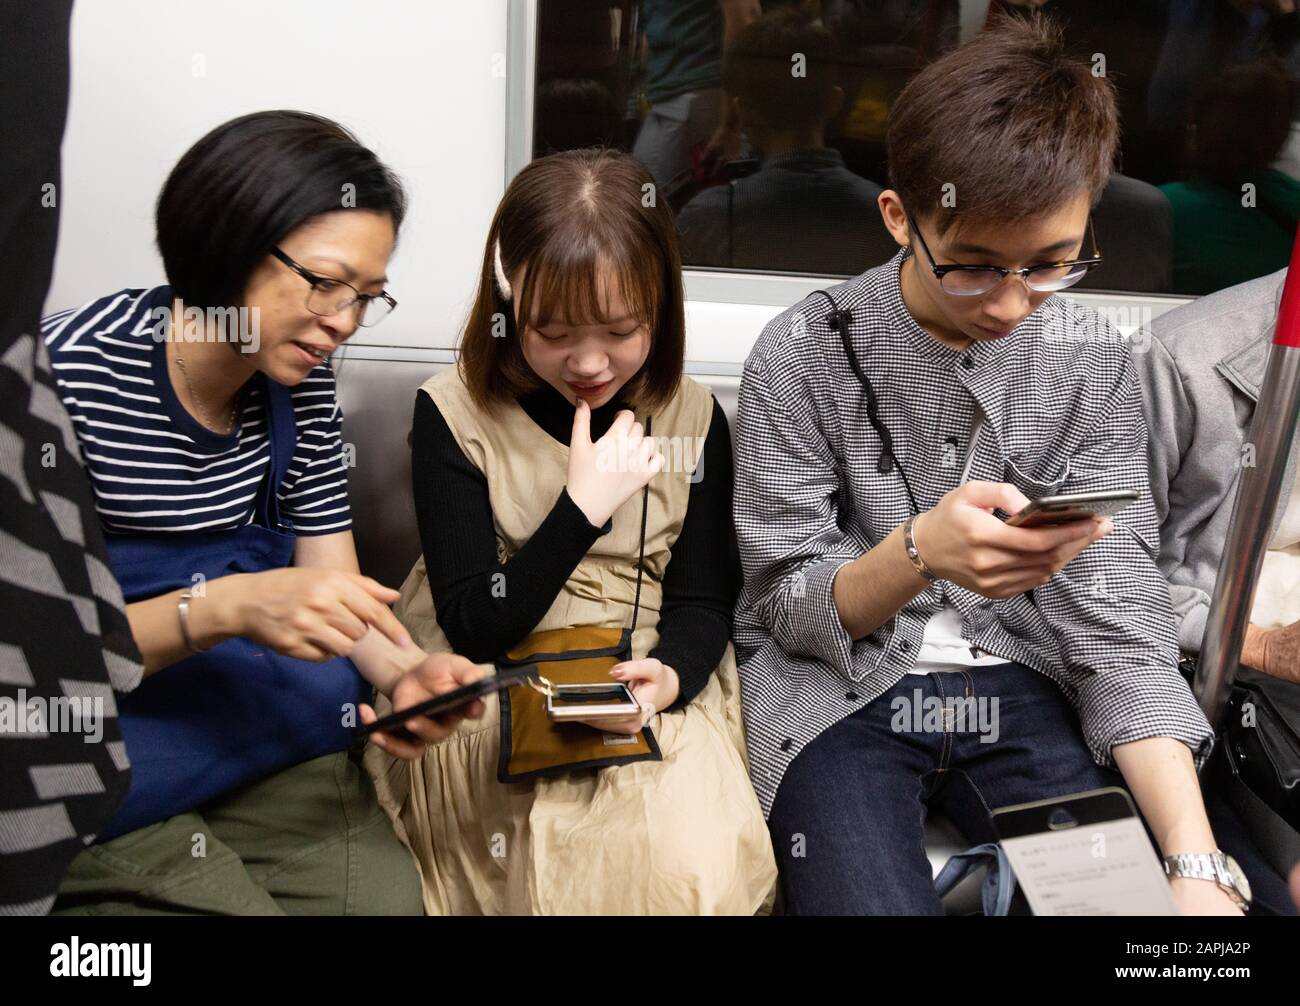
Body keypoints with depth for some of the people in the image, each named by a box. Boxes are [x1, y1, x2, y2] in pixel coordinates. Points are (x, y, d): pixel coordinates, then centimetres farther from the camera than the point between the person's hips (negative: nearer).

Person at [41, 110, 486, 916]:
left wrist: (405, 669, -17)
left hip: (270, 736, 5)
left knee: (386, 895, -13)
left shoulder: (300, 383, 0)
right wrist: (220, 609, -31)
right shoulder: (70, 372, -17)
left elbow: (329, 589, 3)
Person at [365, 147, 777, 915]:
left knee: (705, 868, -24)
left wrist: (669, 676, -21)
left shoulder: (692, 416, 1)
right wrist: (583, 504, -21)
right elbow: (474, 628, -10)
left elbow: (701, 599, 3)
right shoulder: (454, 414, -7)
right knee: (625, 861, -28)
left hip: (650, 693, 3)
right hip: (489, 695, -2)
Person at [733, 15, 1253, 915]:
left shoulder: (1094, 363, -5)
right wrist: (916, 552, -31)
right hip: (838, 688, -2)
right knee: (876, 896, -26)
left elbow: (1119, 623, -7)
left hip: (1021, 685, 3)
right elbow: (791, 612, -9)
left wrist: (1197, 857, -20)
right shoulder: (802, 357, -13)